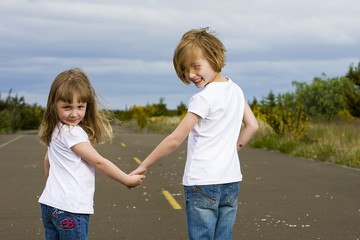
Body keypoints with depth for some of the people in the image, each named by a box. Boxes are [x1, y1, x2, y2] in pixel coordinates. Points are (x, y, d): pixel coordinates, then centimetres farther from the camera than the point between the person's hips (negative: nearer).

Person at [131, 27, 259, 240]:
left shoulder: (204, 98, -14)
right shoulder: (235, 90, 7)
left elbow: (175, 140, -13)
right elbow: (252, 126, 16)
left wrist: (144, 165, -4)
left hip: (202, 184, -7)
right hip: (231, 182, 7)